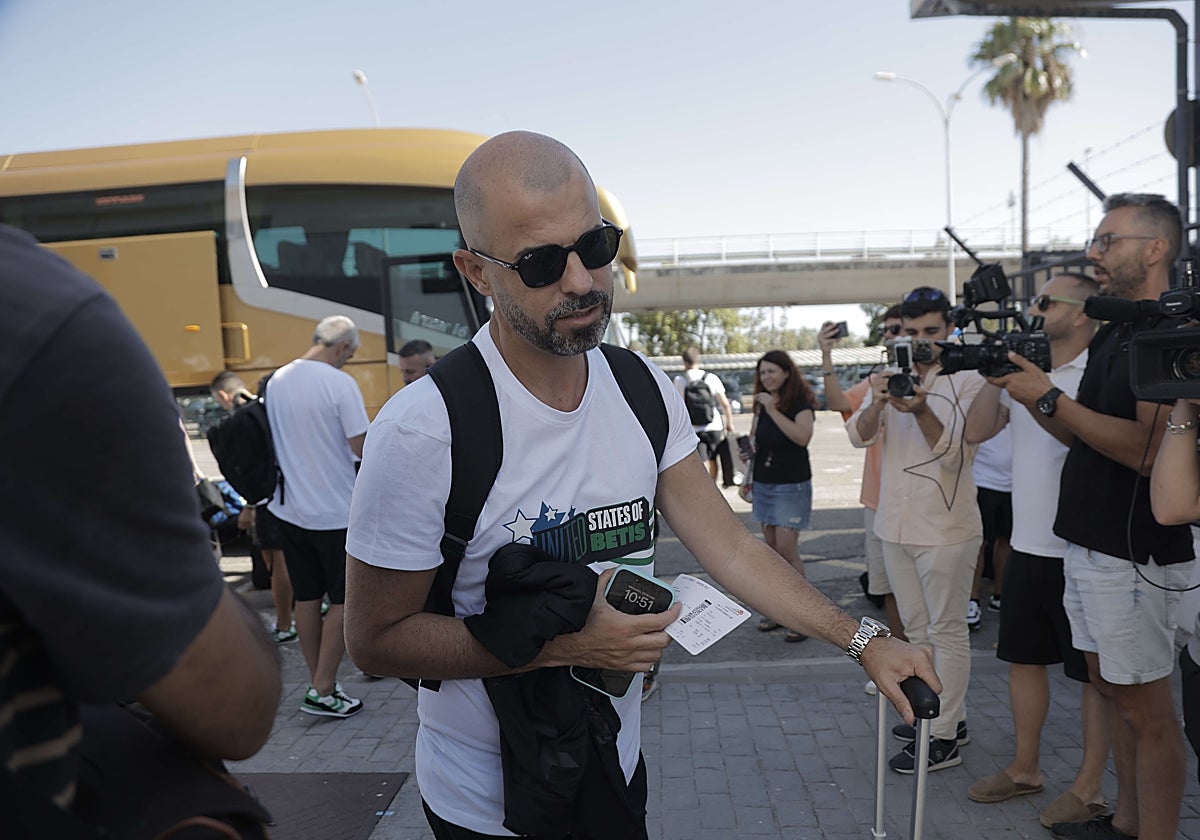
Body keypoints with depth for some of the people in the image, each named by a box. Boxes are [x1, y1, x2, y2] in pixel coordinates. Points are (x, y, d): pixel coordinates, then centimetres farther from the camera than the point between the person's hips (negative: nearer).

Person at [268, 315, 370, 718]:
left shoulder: (277, 380, 5)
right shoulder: (340, 383, -16)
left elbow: (275, 439, 15)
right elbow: (361, 447, -18)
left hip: (289, 508, 7)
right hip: (334, 512, -7)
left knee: (306, 598, 14)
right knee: (344, 600, 4)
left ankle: (318, 682, 23)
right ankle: (323, 690, 5)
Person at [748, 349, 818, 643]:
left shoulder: (800, 402, -11)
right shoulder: (761, 403, 10)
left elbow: (802, 436, -28)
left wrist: (773, 410, -28)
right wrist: (748, 449, 1)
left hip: (792, 486, -7)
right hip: (763, 483, 7)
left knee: (787, 549, -10)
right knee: (772, 549, 9)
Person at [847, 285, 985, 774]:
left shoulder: (967, 382, -7)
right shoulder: (893, 377, 8)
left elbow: (955, 454, -16)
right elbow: (859, 437, -4)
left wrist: (922, 412, -33)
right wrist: (877, 404, -25)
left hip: (945, 528, -6)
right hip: (895, 526, 6)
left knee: (947, 631, 2)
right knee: (917, 630, 16)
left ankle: (944, 739, 9)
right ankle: (946, 714, 32)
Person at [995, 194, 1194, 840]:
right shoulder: (1110, 334, 13)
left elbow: (1148, 448, -25)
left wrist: (1050, 398, -21)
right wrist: (1026, 394, 2)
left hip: (1135, 554, -9)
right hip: (1086, 542, 9)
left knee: (1144, 704, 2)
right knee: (1109, 687, 18)